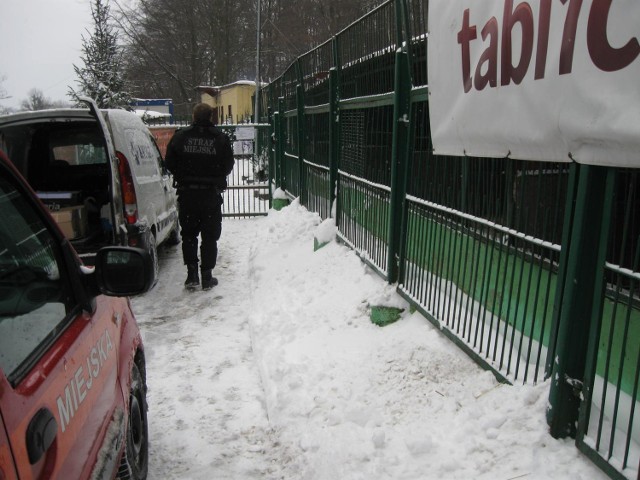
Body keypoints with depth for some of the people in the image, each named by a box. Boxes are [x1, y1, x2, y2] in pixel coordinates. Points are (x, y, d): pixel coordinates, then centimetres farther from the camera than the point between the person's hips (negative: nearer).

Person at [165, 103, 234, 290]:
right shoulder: (220, 138, -4)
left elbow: (169, 163, 2)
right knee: (210, 236, 8)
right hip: (211, 193, -1)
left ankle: (192, 273, 9)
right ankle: (207, 276, 10)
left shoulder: (180, 136, -2)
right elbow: (228, 166, 2)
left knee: (188, 234, 14)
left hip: (187, 193, 1)